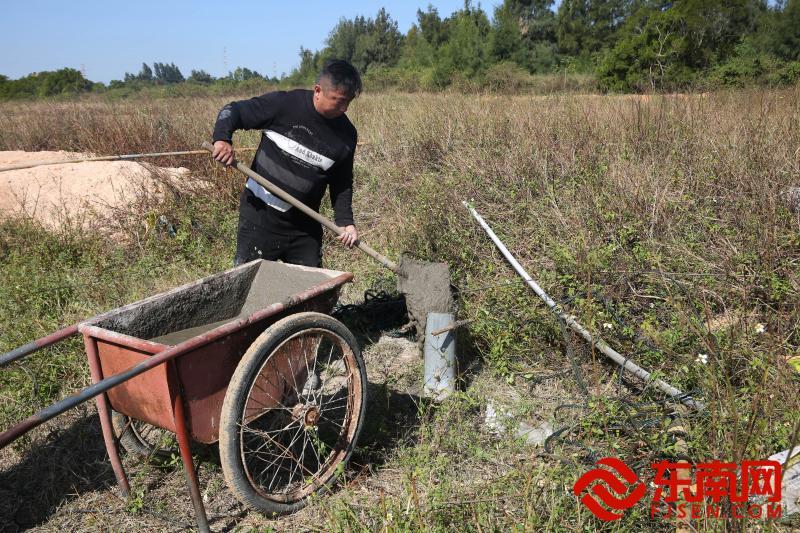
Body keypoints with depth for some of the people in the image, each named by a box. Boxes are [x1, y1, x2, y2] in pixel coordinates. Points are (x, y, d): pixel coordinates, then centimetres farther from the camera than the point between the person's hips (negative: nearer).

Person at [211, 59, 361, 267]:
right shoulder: (283, 104, -12)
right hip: (260, 217, -3)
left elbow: (342, 184, 9)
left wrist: (345, 221, -4)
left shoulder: (346, 135, -1)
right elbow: (232, 111, -2)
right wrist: (222, 138, -22)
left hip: (305, 227, 4)